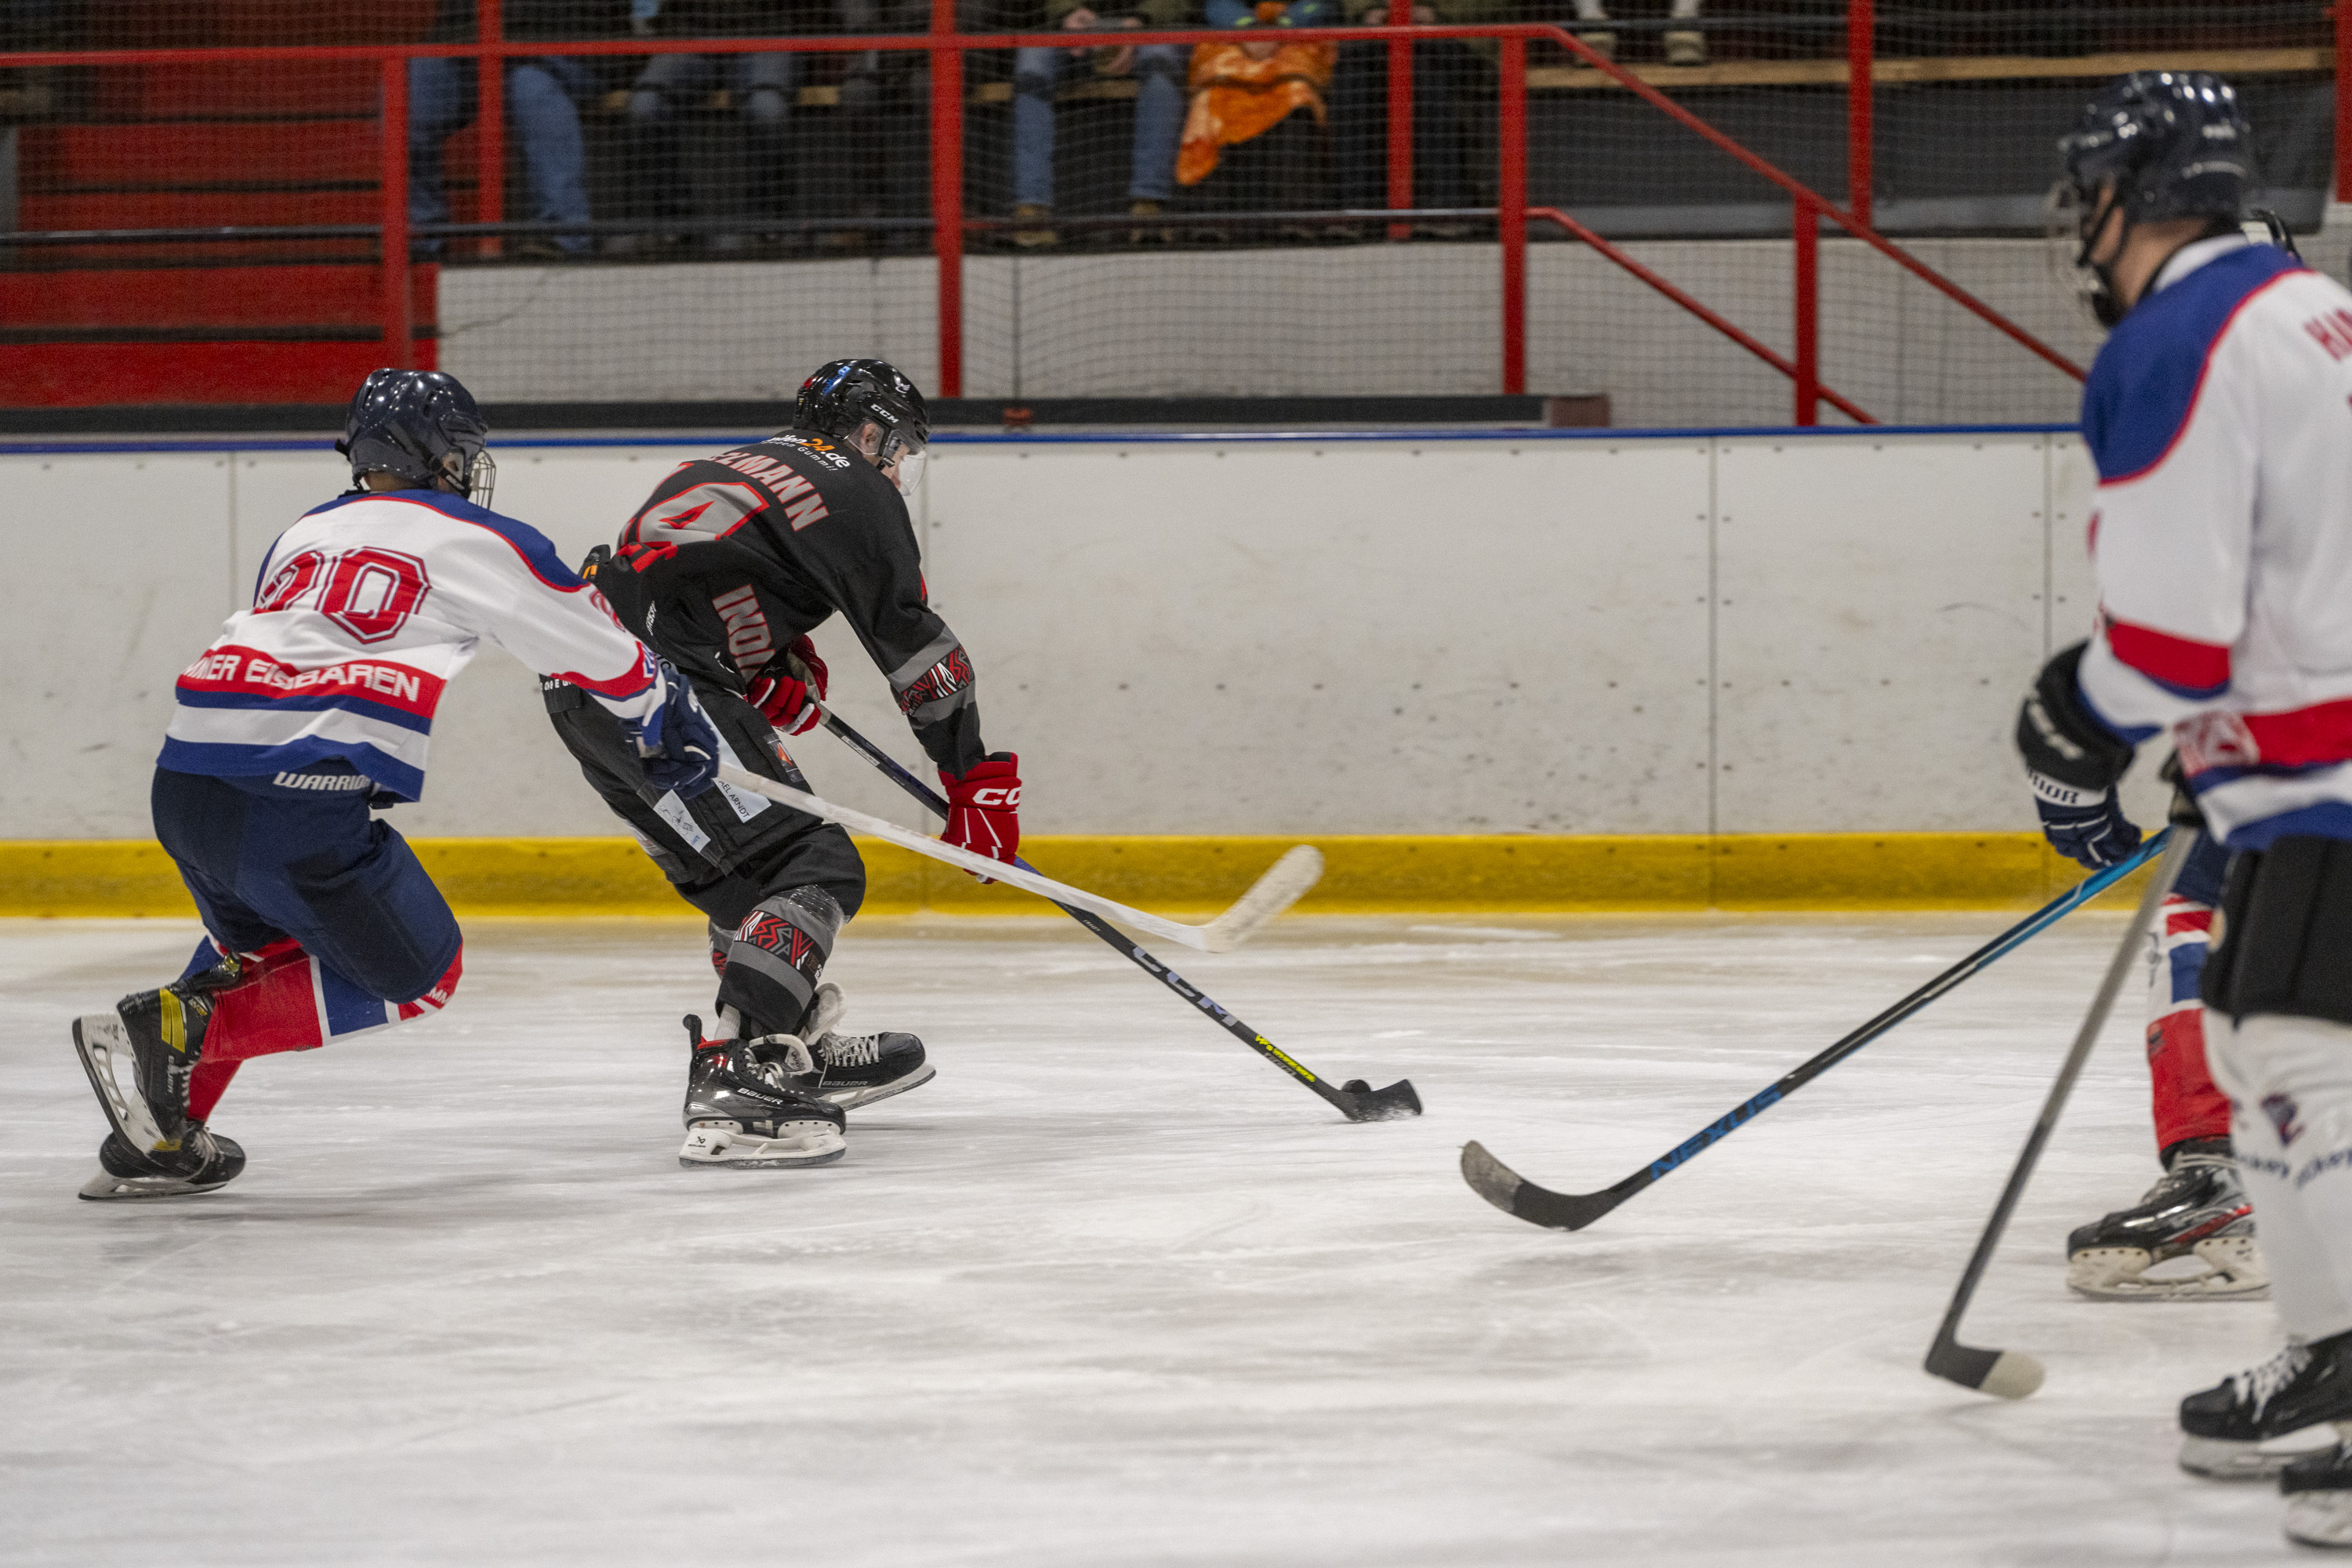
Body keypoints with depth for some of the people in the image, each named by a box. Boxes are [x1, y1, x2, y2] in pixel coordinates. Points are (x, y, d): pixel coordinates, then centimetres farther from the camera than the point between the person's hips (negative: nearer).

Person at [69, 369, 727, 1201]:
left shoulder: (305, 533, 25)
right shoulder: (477, 539, 8)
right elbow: (606, 657, 16)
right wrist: (675, 726, 33)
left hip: (183, 778, 7)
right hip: (296, 795, -7)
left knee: (260, 938, 33)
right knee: (417, 973, 8)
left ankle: (161, 1137, 20)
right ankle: (171, 1027, -6)